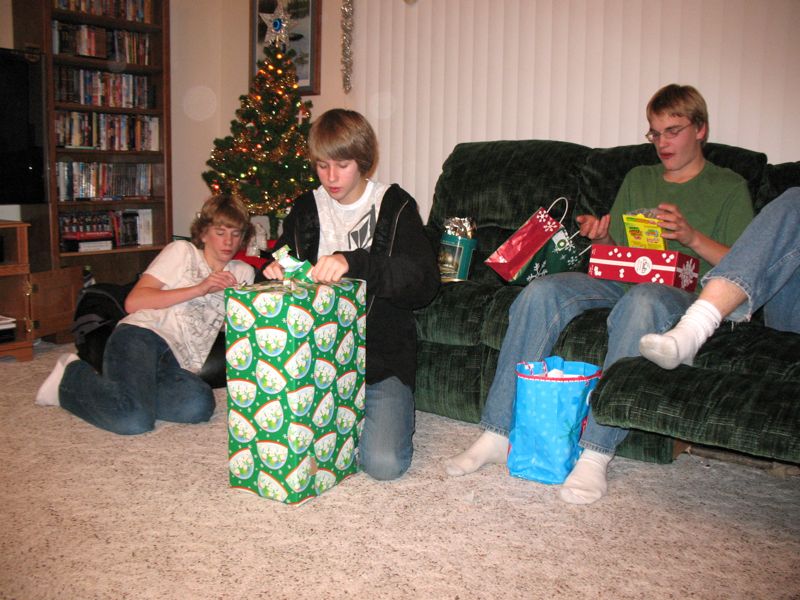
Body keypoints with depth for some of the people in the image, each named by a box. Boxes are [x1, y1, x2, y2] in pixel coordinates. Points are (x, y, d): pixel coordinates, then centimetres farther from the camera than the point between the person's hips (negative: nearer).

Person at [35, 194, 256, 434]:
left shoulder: (242, 273, 26)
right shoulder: (182, 251, 14)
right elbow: (133, 302, 1)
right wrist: (199, 289, -4)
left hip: (177, 364, 4)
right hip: (142, 336, -3)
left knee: (200, 404, -34)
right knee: (134, 420, -32)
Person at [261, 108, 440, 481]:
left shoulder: (394, 205, -2)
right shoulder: (306, 209, 10)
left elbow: (424, 282, -16)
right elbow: (285, 261, 19)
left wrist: (354, 263, -30)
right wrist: (275, 271, -7)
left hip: (382, 354, -3)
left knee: (384, 463, -19)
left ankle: (389, 410, 14)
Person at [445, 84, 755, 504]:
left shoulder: (728, 187, 13)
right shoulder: (637, 178, 27)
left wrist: (692, 237, -14)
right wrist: (601, 236, 2)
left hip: (683, 292, -4)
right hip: (618, 281, 4)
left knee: (640, 301, -41)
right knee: (540, 291, -25)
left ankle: (595, 454, -41)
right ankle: (498, 434, -27)